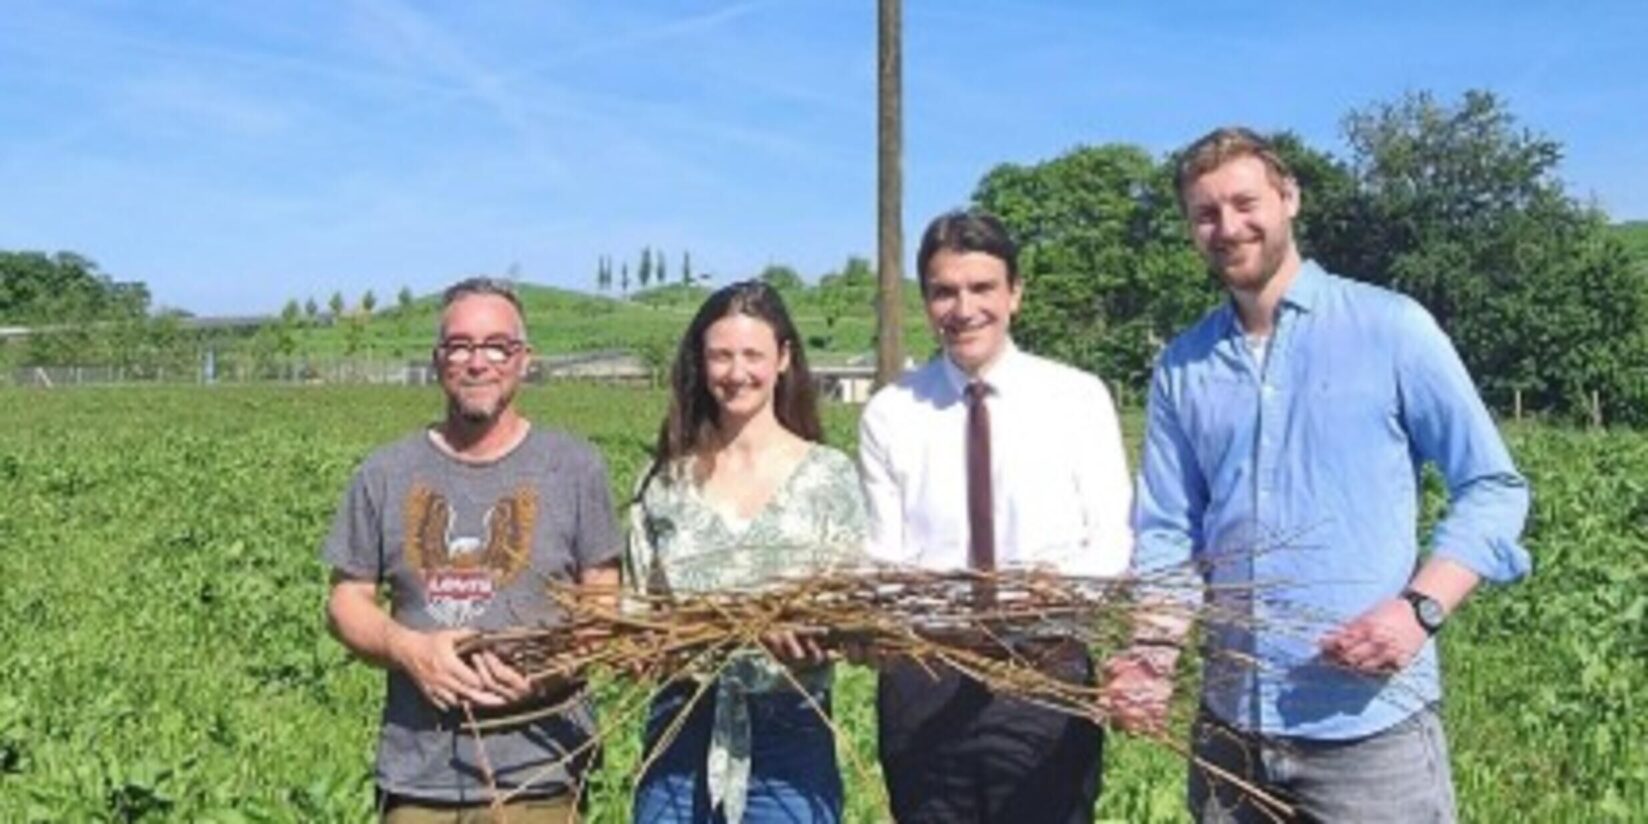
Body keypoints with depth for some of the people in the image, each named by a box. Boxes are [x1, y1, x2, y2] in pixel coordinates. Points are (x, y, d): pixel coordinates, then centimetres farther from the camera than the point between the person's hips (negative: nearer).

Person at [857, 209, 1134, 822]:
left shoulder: (1079, 398, 0)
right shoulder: (889, 414, 2)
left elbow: (1114, 541, -3)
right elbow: (880, 557, 1)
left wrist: (1061, 584, -23)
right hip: (923, 683, 1)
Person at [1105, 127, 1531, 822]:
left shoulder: (1390, 328, -3)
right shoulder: (1181, 368, 7)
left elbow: (1493, 486, -1)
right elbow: (1166, 533, 6)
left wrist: (1420, 607, -16)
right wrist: (1152, 655, -11)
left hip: (1371, 726, -3)